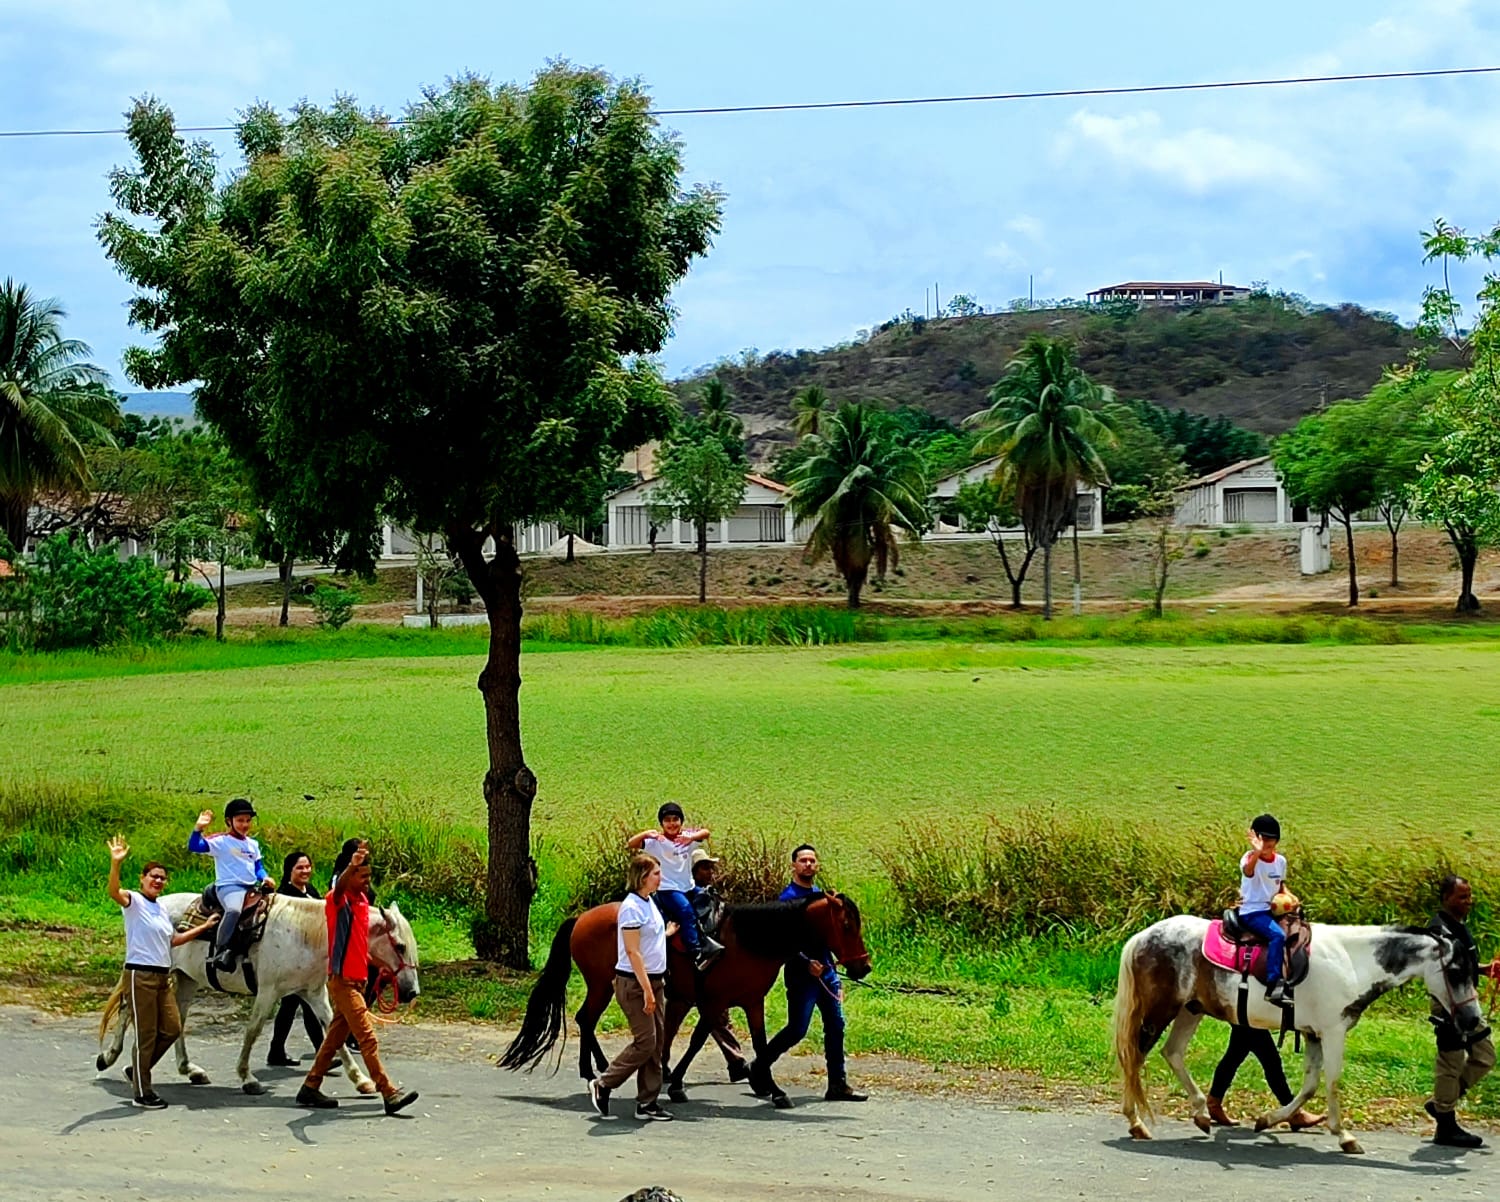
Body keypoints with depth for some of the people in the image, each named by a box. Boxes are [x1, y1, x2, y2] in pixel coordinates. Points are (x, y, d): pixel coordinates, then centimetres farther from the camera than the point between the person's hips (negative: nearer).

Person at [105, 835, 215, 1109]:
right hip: (140, 975, -8)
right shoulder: (134, 901, -7)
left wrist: (203, 928, 27)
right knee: (146, 1034, -3)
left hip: (163, 976, 8)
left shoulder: (162, 908, 17)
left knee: (172, 1029, 9)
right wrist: (115, 864, -46)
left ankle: (137, 1070, 27)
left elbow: (173, 940, 27)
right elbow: (113, 892, -29)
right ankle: (142, 1093, 7)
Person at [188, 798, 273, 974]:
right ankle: (221, 952, -36)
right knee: (234, 910, -37)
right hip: (228, 887, -8)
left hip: (252, 887, 8)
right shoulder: (221, 842, -1)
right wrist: (199, 829, -26)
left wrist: (264, 878, 3)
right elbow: (194, 846, -11)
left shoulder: (253, 845, 19)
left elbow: (258, 867, 24)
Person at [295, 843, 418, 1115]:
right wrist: (352, 865, -56)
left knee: (336, 1036, 14)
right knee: (367, 1036, -11)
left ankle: (311, 1088, 22)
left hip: (357, 978, 9)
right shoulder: (338, 900, -13)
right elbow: (338, 887, -38)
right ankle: (389, 1093, -13)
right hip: (342, 980, -9)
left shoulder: (362, 901, 12)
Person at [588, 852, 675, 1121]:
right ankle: (602, 1085, 5)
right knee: (645, 1042, -8)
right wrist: (647, 991, -23)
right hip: (635, 983, -9)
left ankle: (648, 1102, 13)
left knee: (657, 1043, 8)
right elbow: (632, 952, -21)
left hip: (655, 980, 9)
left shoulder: (649, 903, 11)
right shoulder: (632, 907, -17)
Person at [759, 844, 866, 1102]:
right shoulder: (788, 897, -9)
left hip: (826, 972, 7)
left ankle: (838, 1085, 7)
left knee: (835, 1027, 3)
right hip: (801, 975, -7)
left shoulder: (821, 895, 14)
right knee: (797, 1030, -5)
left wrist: (834, 974, 18)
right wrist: (806, 964, -26)